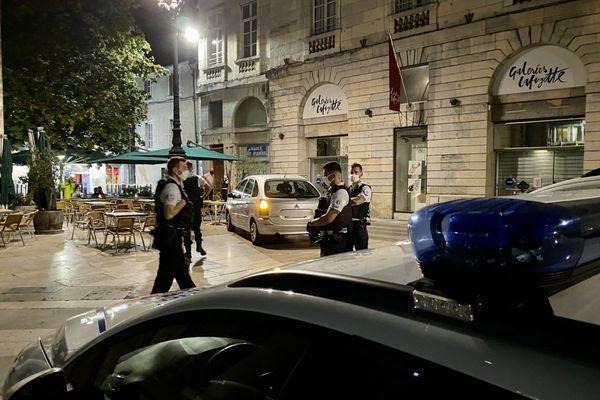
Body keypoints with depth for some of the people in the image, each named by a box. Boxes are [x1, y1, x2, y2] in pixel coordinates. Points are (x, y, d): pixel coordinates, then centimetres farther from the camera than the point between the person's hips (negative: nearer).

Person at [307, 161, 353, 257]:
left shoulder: (341, 192, -19)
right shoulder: (331, 190, 13)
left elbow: (329, 218, -25)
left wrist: (311, 223, -12)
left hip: (336, 240, -10)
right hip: (328, 237, 10)